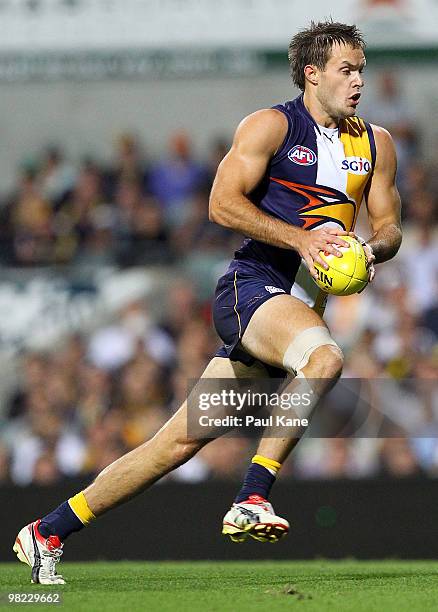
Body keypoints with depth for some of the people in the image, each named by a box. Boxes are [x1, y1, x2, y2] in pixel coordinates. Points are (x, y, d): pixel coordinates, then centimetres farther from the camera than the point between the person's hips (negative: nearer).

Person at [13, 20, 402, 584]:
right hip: (251, 287, -6)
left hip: (300, 307, 6)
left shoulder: (376, 144, 16)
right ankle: (251, 501, -34)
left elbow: (389, 225, 20)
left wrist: (374, 249, -3)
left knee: (181, 441, 2)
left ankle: (48, 532, 10)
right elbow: (222, 204, -9)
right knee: (324, 356, -37)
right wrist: (301, 238, -17)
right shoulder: (271, 126, -2)